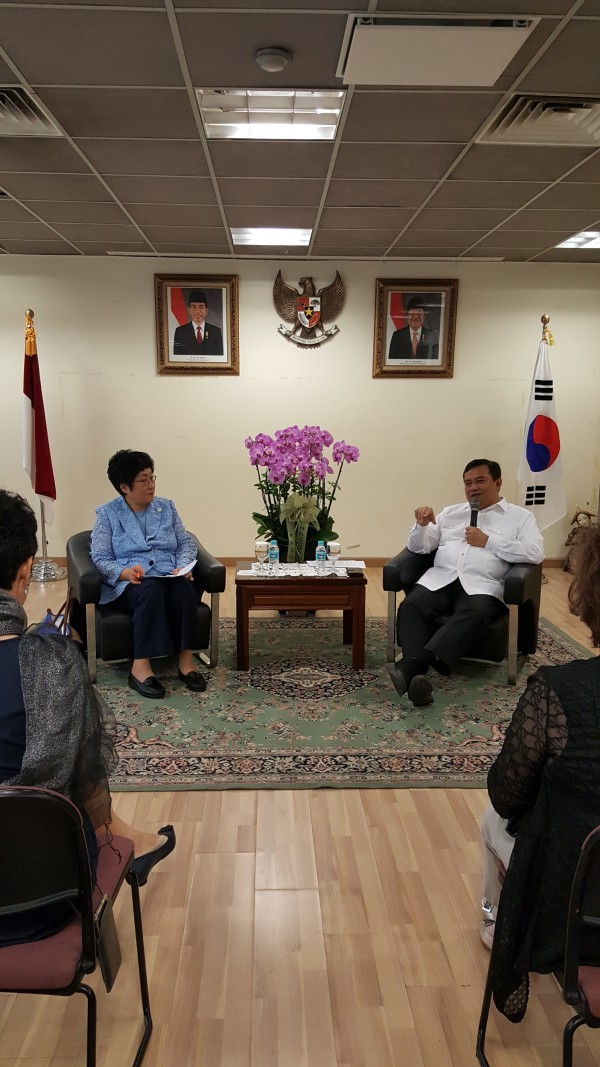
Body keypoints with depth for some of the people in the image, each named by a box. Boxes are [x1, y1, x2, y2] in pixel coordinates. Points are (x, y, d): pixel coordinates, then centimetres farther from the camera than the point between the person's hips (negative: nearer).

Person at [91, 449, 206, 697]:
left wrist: (183, 567, -8)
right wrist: (125, 572, -22)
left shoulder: (166, 507, 17)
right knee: (151, 590, -38)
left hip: (169, 577, 3)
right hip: (127, 583, -3)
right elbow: (100, 558, -1)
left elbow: (186, 543, 14)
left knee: (184, 589, -34)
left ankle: (186, 660, -31)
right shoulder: (107, 514, 7)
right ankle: (140, 667, -38)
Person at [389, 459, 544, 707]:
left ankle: (410, 666, -50)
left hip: (482, 585, -3)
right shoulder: (450, 513, 26)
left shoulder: (520, 517, 15)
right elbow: (418, 547, 22)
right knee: (411, 606, -29)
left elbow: (535, 553, -2)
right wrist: (422, 525, -1)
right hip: (440, 579, 3)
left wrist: (488, 541, -4)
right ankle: (417, 676, -43)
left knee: (473, 612, -38)